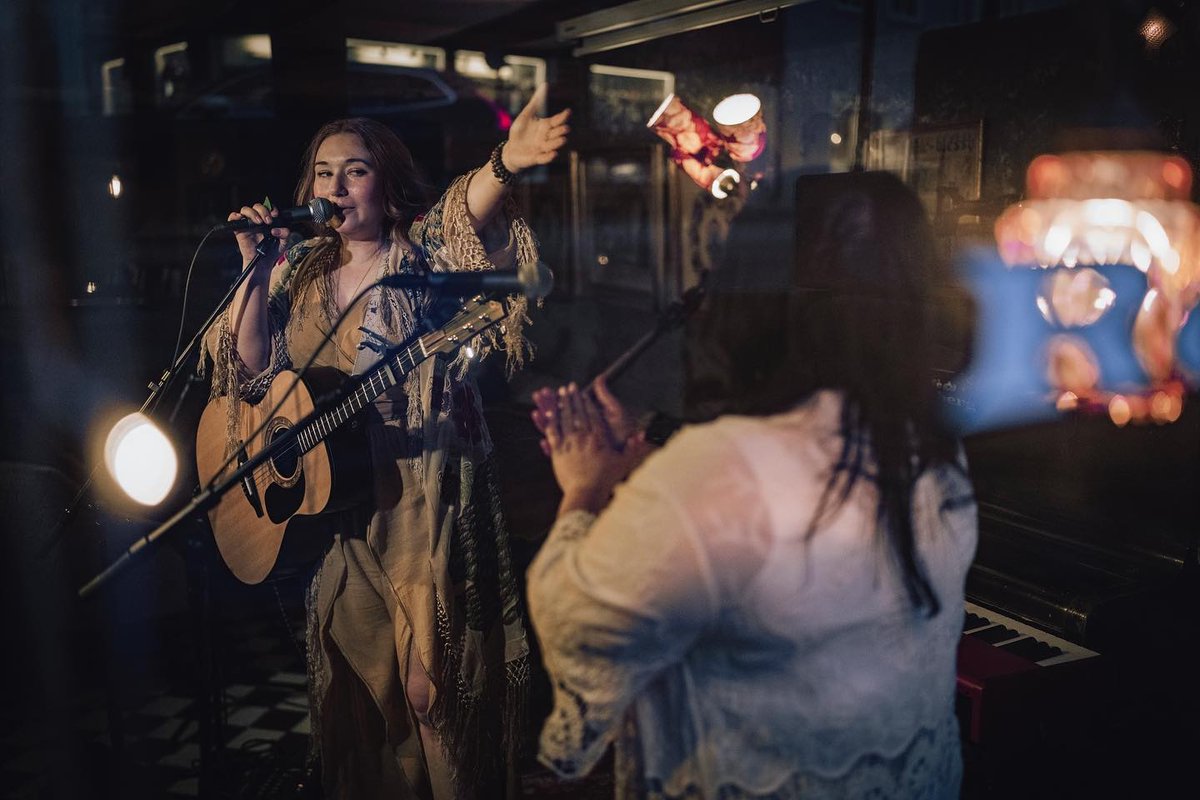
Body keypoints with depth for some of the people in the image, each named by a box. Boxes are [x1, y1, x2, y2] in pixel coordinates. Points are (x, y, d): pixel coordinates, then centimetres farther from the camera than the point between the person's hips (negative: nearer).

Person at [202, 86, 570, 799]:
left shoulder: (424, 248, -1)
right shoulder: (300, 272, 12)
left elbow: (472, 210, -24)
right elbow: (249, 371, 5)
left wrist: (505, 163, -45)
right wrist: (256, 271, -5)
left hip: (426, 498, -4)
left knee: (431, 682, 0)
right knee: (355, 682, 13)